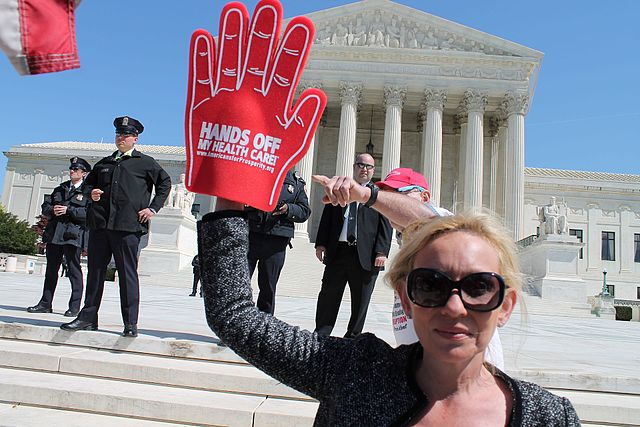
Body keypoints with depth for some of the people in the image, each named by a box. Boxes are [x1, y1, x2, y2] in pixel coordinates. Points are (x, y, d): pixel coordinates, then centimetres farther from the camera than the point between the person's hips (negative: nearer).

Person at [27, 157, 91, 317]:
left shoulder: (88, 191, 0)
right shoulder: (60, 189, 21)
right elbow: (45, 207, 18)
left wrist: (68, 210, -17)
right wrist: (52, 210, -4)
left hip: (73, 235, -6)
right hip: (54, 233, 6)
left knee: (74, 270, -3)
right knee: (51, 269, 12)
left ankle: (74, 307, 3)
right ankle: (45, 304, 20)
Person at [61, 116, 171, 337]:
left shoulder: (146, 162, 8)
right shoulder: (104, 163, 22)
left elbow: (165, 182, 8)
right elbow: (88, 183, 31)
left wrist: (153, 208, 0)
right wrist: (91, 193, 7)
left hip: (128, 226, -5)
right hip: (99, 224, 5)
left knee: (128, 274, -2)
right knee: (95, 271, 8)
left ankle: (131, 323, 2)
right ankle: (88, 317, 18)